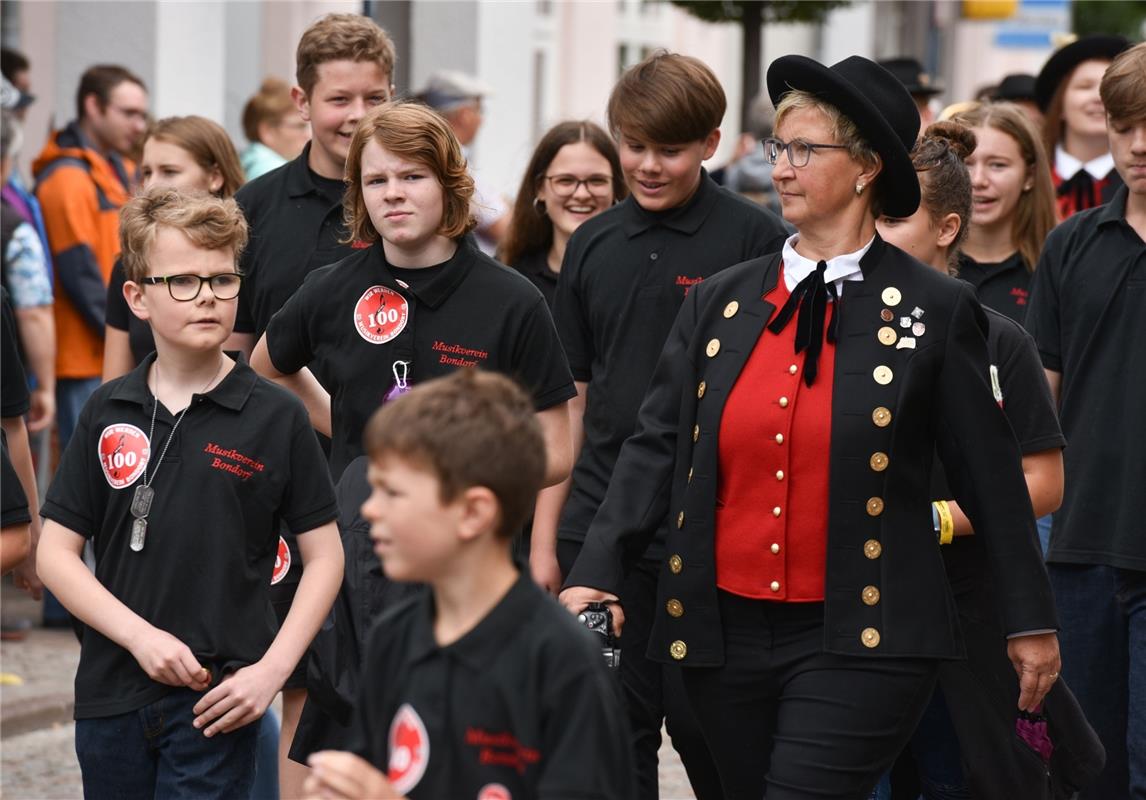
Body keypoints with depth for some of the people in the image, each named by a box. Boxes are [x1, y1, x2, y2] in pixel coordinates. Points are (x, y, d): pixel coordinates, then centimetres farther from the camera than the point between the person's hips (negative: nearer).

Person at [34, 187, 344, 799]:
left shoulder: (277, 417, -3)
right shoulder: (107, 412, 4)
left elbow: (324, 555, 0)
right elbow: (55, 553, 3)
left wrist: (271, 670, -10)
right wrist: (141, 636, -10)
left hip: (216, 702, -3)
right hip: (111, 695, 3)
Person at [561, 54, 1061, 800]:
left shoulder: (937, 311, -2)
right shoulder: (721, 301, 7)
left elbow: (990, 477, 1)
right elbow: (657, 448, 6)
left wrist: (1031, 622, 5)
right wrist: (597, 574, -6)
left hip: (861, 645, -4)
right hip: (724, 634, 5)